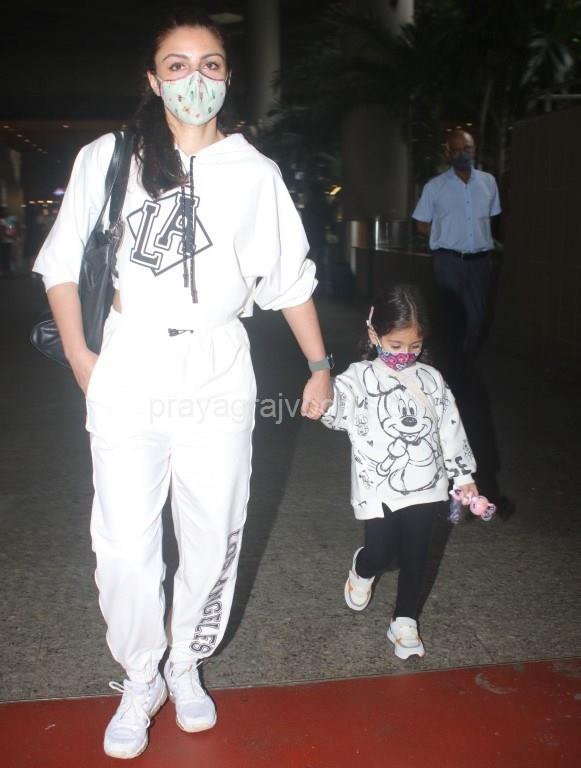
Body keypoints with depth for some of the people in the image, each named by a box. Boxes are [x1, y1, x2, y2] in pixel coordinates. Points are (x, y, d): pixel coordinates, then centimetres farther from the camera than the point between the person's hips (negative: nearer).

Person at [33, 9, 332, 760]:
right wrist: (79, 355, -1)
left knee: (212, 537, 7)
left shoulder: (255, 173, 8)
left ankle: (186, 666, 32)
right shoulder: (106, 159, 5)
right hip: (125, 378, 0)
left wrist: (319, 366, 11)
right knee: (124, 545, 1)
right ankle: (139, 682, 25)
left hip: (218, 379, 1)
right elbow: (64, 262, 9)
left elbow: (291, 278, 11)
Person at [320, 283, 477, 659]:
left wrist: (464, 475, 11)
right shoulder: (360, 378, -8)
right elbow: (336, 411, -26)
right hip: (378, 490, -3)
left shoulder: (431, 380, 4)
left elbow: (451, 428, 10)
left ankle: (405, 621, 30)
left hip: (425, 487, 3)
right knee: (380, 553, 1)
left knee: (415, 556, 10)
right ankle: (363, 570, 39)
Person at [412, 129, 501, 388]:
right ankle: (456, 373, 15)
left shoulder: (488, 182, 8)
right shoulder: (435, 186, -1)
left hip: (479, 260, 3)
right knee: (454, 319, 4)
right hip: (449, 261, -2)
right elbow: (422, 225, 6)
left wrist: (485, 240, 7)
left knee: (477, 319, 4)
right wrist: (449, 236, 0)